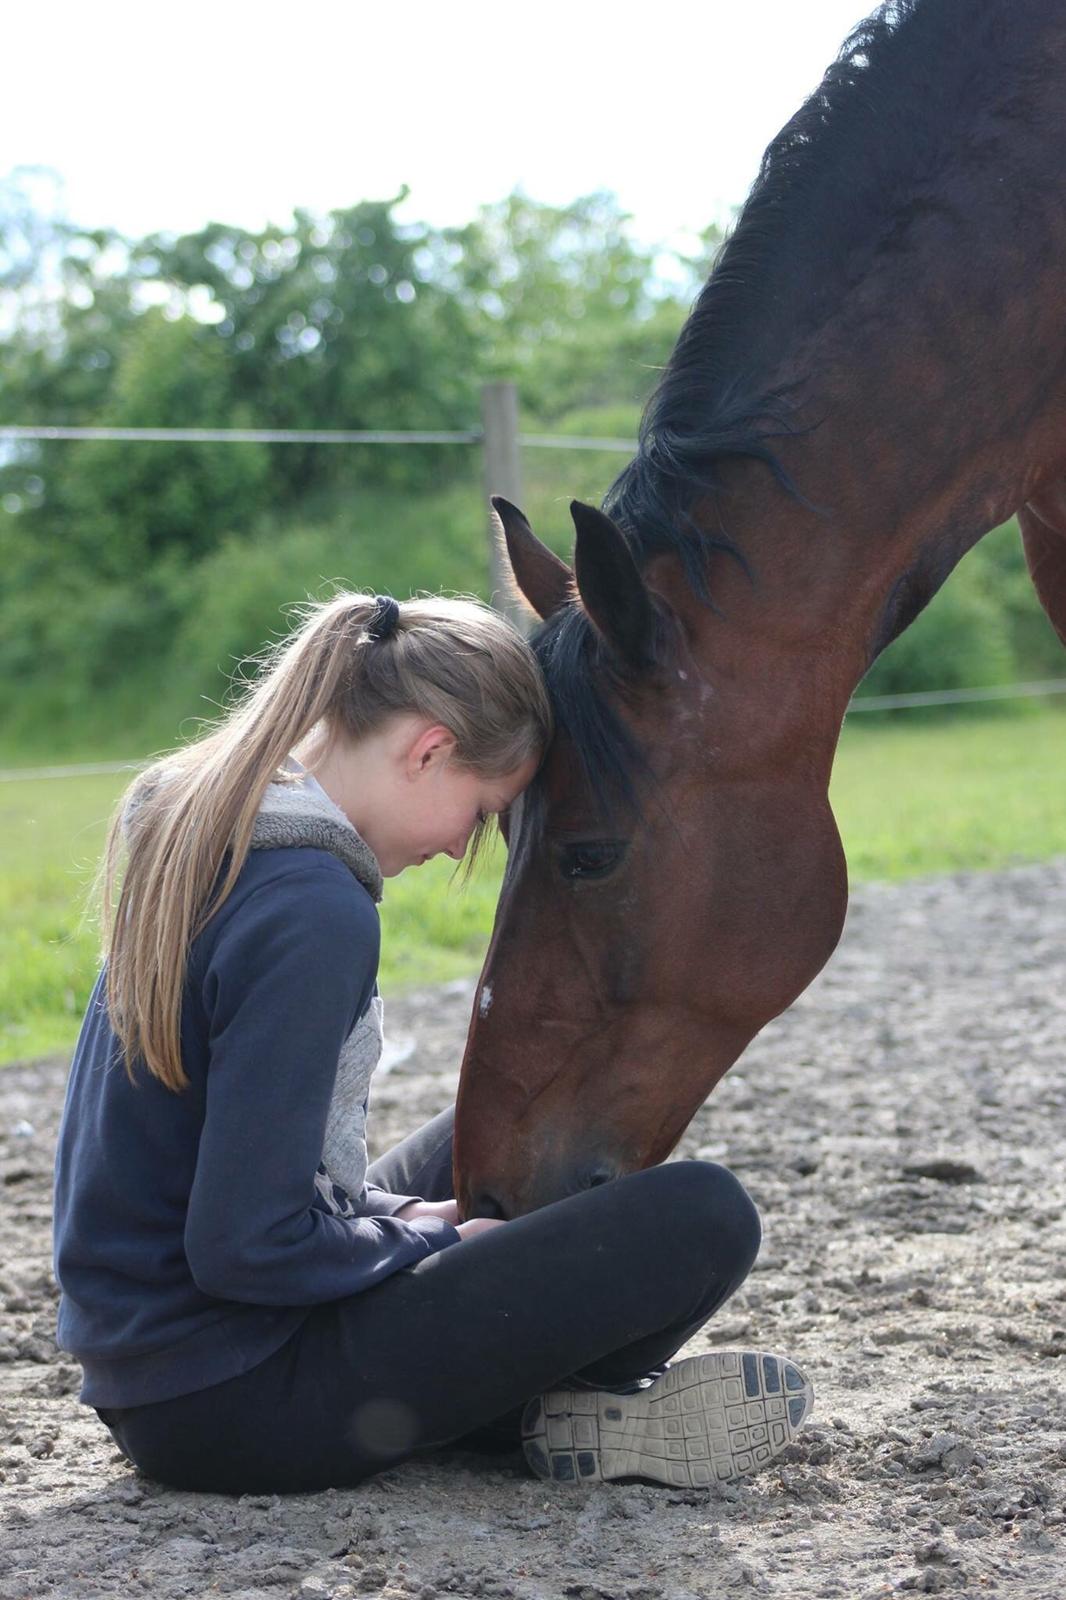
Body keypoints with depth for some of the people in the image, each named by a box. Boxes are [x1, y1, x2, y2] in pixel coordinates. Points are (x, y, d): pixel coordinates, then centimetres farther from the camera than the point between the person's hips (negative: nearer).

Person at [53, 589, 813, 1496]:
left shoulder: (200, 833, 7)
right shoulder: (316, 912, -23)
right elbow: (243, 1249, -25)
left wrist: (391, 1214, 11)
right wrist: (430, 1239, -8)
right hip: (228, 1402, -10)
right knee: (704, 1219, -16)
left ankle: (524, 1391, 11)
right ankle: (568, 1418, 8)